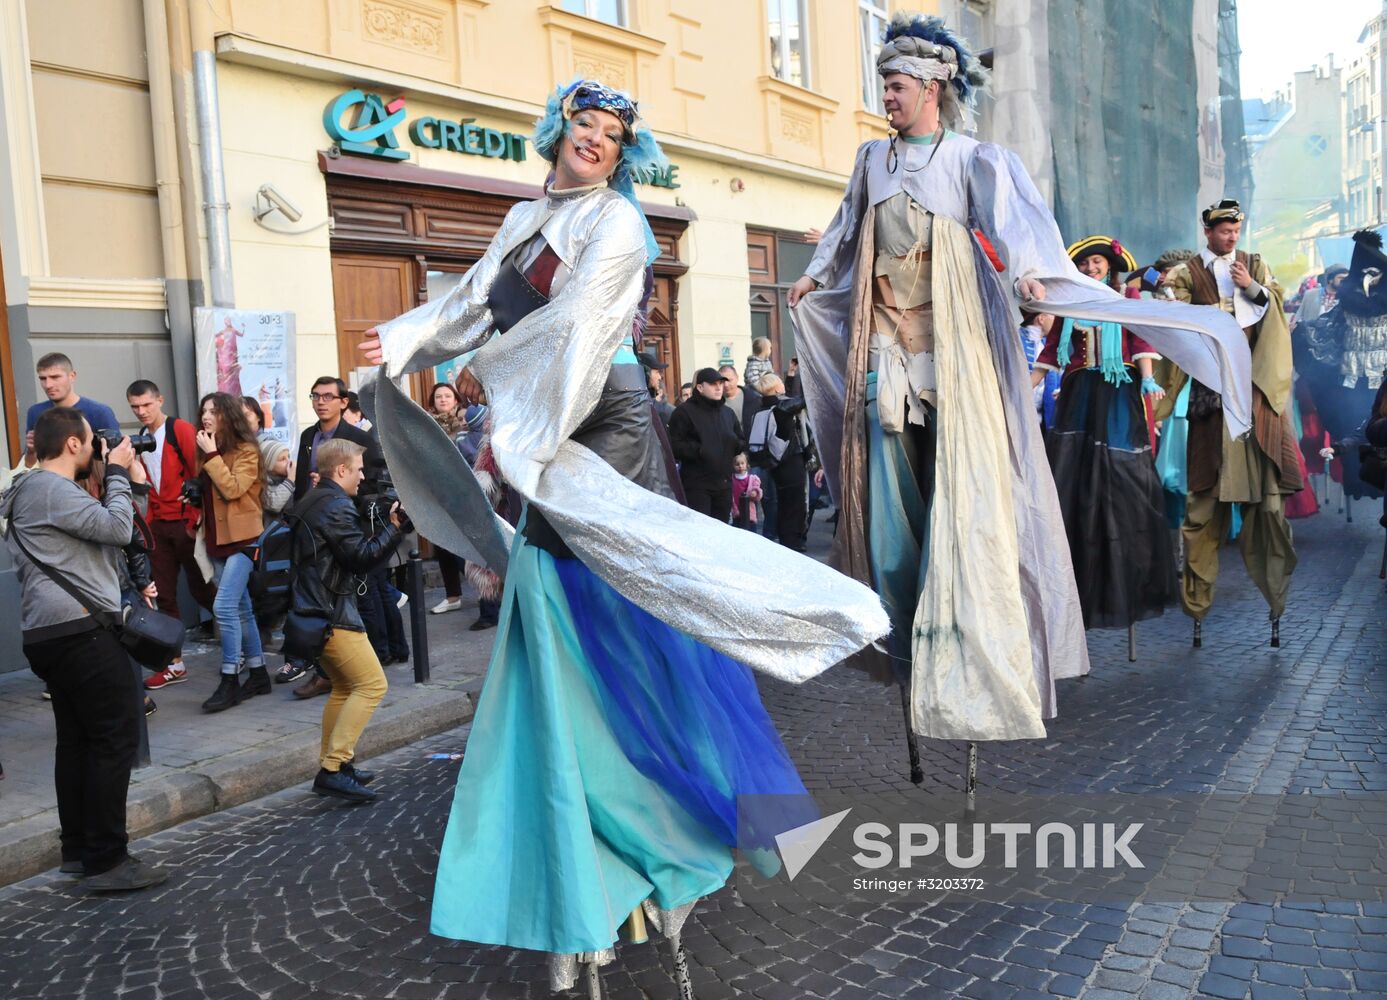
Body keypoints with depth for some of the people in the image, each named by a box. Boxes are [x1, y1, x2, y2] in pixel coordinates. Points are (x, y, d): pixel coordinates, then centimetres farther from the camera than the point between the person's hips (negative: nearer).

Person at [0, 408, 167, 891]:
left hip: (54, 633, 11)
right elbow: (118, 529, -16)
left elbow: (100, 535, 20)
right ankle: (106, 860, -4)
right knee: (116, 738, -7)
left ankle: (79, 850, 19)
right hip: (79, 630, -11)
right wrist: (118, 472, -5)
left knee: (77, 740, 13)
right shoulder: (51, 489, -12)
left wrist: (114, 476, 14)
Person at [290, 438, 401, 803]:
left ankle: (331, 765, 21)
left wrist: (386, 528, 12)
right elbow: (361, 555, -18)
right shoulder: (336, 506, -14)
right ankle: (333, 768, -12)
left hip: (315, 607, 11)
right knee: (371, 684, -10)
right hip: (332, 611, -11)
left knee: (345, 686, 18)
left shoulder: (313, 502, 18)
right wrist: (393, 527, -11)